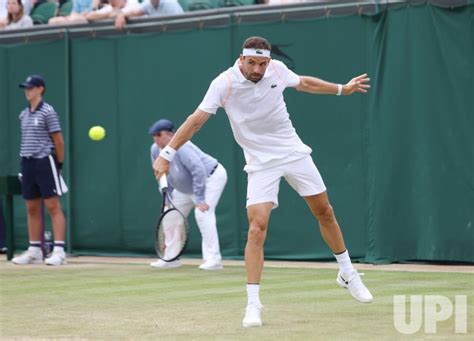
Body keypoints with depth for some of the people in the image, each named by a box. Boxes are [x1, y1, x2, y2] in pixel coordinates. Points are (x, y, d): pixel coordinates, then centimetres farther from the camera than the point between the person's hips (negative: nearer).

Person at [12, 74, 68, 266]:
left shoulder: (48, 112, -7)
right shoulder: (24, 115, 14)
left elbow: (58, 141, -7)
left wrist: (59, 164, -3)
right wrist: (25, 161, 14)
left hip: (45, 162, -7)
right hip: (28, 163, 7)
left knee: (53, 207, -9)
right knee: (32, 208, 10)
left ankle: (59, 251, -12)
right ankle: (34, 251, 15)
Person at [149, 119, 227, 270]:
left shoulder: (181, 147, -33)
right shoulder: (155, 150, -8)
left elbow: (198, 170, -38)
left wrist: (200, 199, -37)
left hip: (212, 177, -9)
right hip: (186, 188, 9)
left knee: (203, 213, -26)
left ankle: (213, 259, -25)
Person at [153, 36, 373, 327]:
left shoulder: (277, 69, -8)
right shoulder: (224, 84, -19)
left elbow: (304, 83, 14)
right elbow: (197, 120, -21)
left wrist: (342, 89, 19)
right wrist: (167, 153, -27)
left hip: (294, 152, 4)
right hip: (261, 163, -4)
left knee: (325, 212, 12)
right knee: (257, 228, -16)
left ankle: (348, 274, 34)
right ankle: (253, 304, -12)